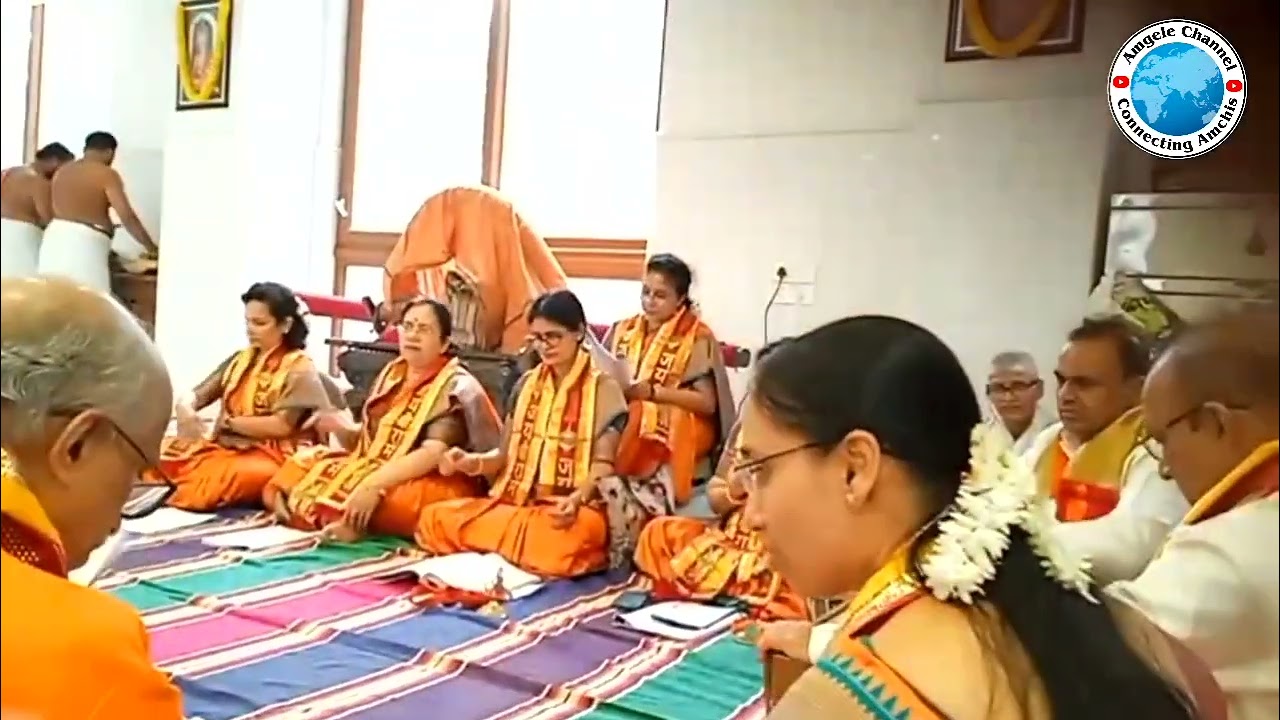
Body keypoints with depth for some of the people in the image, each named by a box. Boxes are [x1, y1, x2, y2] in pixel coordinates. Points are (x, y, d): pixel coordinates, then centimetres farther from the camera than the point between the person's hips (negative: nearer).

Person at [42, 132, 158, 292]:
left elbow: (58, 208, 17)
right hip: (86, 243, -7)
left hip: (55, 238, 7)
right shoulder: (107, 174, -5)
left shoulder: (62, 171, 15)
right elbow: (127, 216, -12)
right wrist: (151, 247, -6)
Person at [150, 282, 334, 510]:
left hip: (270, 457, -6)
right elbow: (195, 395, 9)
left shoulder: (300, 369, -3)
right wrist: (185, 409, -14)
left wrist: (228, 422, -8)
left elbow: (281, 426, -14)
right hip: (225, 447, 6)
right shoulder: (240, 360, 16)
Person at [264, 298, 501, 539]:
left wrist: (374, 485, -31)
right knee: (304, 464, -6)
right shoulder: (391, 374, 9)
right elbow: (369, 441, 14)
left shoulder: (456, 387, -11)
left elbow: (432, 454, -22)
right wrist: (342, 428, -7)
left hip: (434, 485, -7)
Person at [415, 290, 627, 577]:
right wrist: (472, 462, -6)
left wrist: (577, 498, -26)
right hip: (515, 501, 5)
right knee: (434, 518, -17)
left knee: (564, 535, -40)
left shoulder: (603, 389, 0)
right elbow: (507, 455, 15)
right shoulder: (527, 384, 15)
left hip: (571, 509, -4)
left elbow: (604, 465, -6)